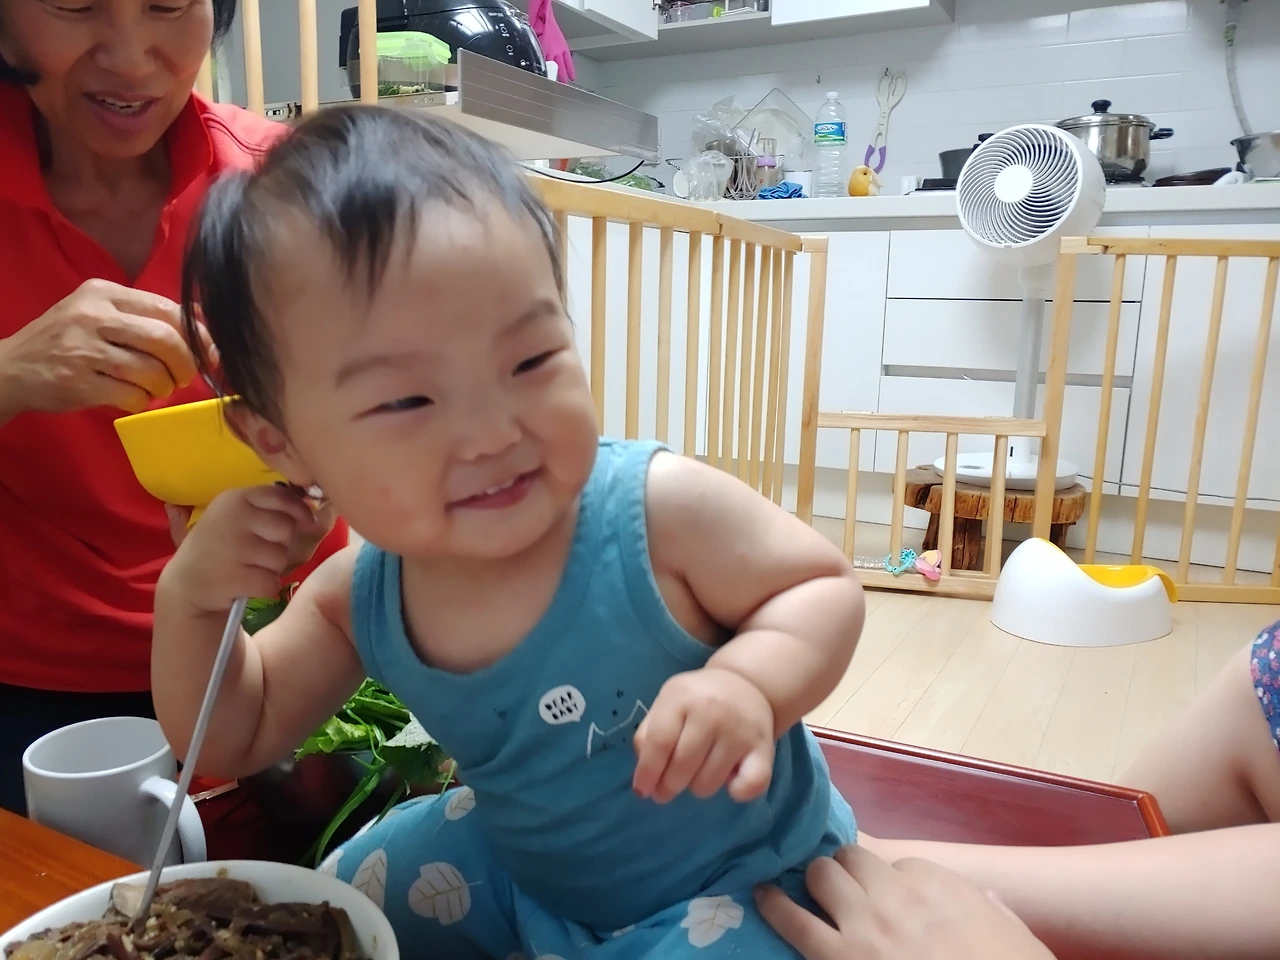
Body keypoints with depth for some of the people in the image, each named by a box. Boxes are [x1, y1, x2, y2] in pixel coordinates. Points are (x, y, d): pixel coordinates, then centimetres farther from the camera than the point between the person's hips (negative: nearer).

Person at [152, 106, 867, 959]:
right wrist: (189, 596, -18)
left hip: (732, 879, -4)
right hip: (520, 866, 5)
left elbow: (828, 587, -17)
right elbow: (233, 741, 0)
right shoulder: (356, 599, -14)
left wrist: (752, 682, -38)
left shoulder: (662, 511, -31)